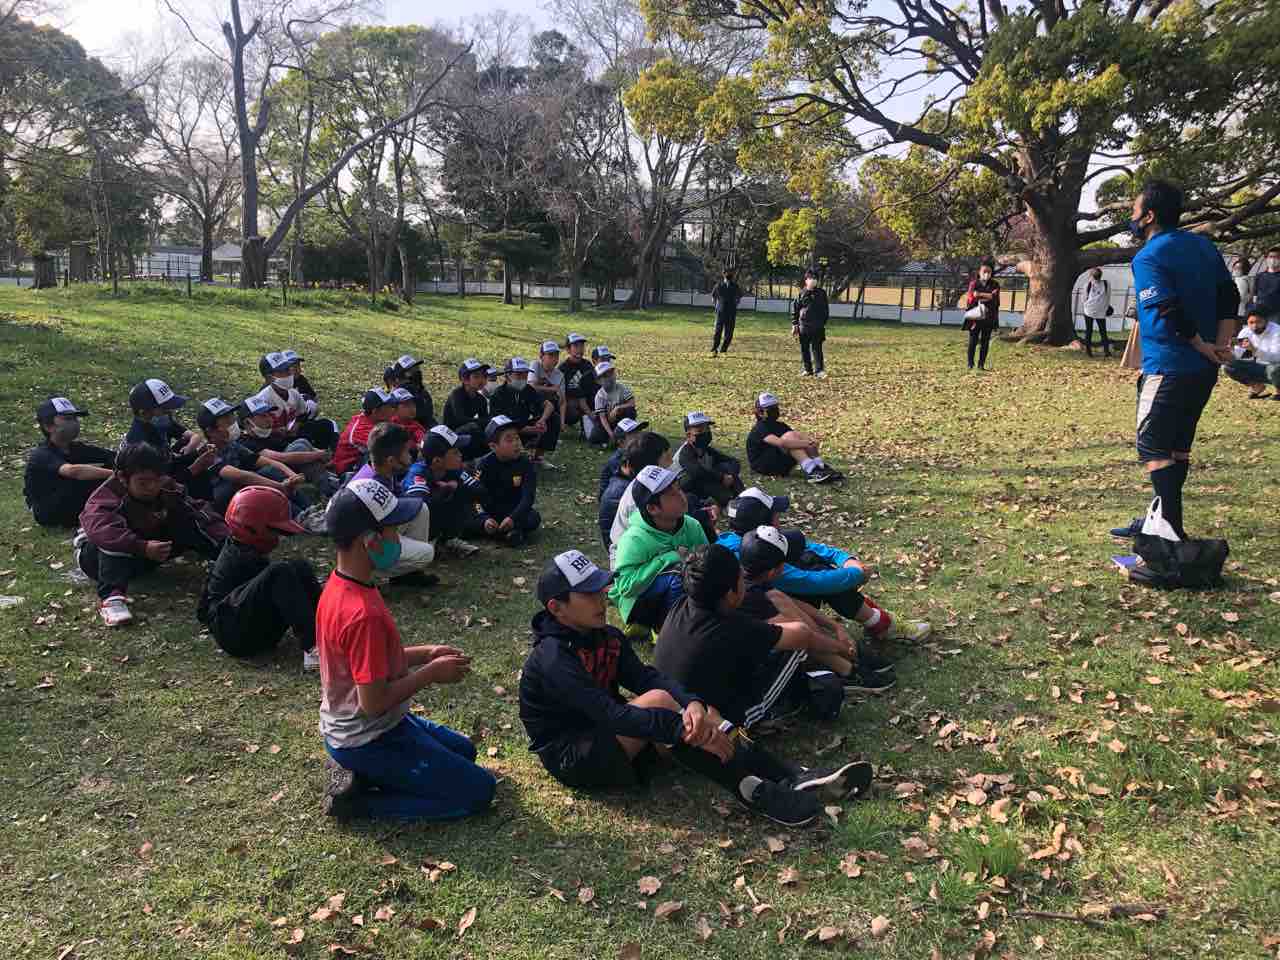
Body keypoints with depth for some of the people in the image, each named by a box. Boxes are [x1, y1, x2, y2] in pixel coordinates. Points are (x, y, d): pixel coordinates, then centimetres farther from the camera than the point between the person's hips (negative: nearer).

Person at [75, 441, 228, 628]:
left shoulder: (168, 490, -11)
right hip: (98, 555, -5)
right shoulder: (107, 498, -28)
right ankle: (111, 596, -51)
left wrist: (226, 540, -34)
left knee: (188, 519, -11)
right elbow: (102, 530, -47)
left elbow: (200, 510, -19)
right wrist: (143, 547, -60)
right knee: (112, 540, -38)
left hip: (146, 556, 5)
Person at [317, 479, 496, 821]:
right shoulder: (364, 614, -32)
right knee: (479, 790, -1)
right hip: (370, 740, -9)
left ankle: (356, 772, 14)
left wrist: (426, 653, 3)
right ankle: (359, 801, -1)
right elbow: (374, 702, -28)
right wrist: (431, 673, -16)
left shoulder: (337, 584, -3)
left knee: (464, 751, 25)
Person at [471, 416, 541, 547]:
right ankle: (508, 533, -27)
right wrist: (484, 519, -38)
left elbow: (528, 496, -20)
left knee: (534, 519, -28)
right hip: (491, 512, 0)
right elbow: (477, 496, -19)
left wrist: (513, 518, -36)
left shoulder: (525, 464, -12)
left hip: (515, 510, 0)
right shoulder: (484, 464, -12)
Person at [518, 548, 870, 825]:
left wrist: (692, 703, -30)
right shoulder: (553, 659, -24)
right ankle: (754, 793, -28)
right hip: (572, 757, -8)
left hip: (604, 735, 8)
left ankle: (796, 777, -17)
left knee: (703, 713, -12)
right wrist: (685, 728, -35)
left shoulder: (604, 636, 3)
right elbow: (612, 714, -33)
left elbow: (646, 677, -9)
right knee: (657, 701, -31)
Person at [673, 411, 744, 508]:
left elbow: (734, 463, -1)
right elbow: (697, 471, -39)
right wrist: (722, 477, -34)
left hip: (702, 491, 7)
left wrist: (730, 475, -23)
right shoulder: (685, 453, -19)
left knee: (727, 467, -9)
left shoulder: (708, 451, 3)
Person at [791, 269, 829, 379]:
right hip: (804, 326, 2)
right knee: (804, 349, 6)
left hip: (818, 327, -2)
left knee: (816, 348, -8)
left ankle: (819, 370, -11)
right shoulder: (802, 294, 6)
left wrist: (824, 323, 7)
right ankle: (808, 369, 17)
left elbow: (826, 309, 12)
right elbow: (795, 310, 8)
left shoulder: (821, 293, 7)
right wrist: (794, 325, 3)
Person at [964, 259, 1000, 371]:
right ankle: (970, 364, 6)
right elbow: (969, 299, -8)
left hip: (989, 318, 2)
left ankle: (981, 364, 10)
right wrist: (985, 298, -17)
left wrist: (979, 295, -19)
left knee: (985, 342, 5)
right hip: (975, 317, -2)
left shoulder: (994, 285, 7)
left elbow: (994, 296, -12)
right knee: (973, 341, -1)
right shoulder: (974, 284, 2)